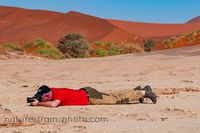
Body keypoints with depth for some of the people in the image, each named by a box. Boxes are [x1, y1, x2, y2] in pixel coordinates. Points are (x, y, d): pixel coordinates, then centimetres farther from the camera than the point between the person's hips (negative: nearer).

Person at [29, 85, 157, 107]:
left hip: (89, 96, -7)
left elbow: (53, 104, -45)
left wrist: (38, 103, -33)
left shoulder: (58, 93, -28)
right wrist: (36, 100, -3)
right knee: (112, 97, 21)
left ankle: (144, 92, 12)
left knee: (116, 98, 1)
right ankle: (137, 91, 36)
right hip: (85, 94, 7)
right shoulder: (52, 91, -3)